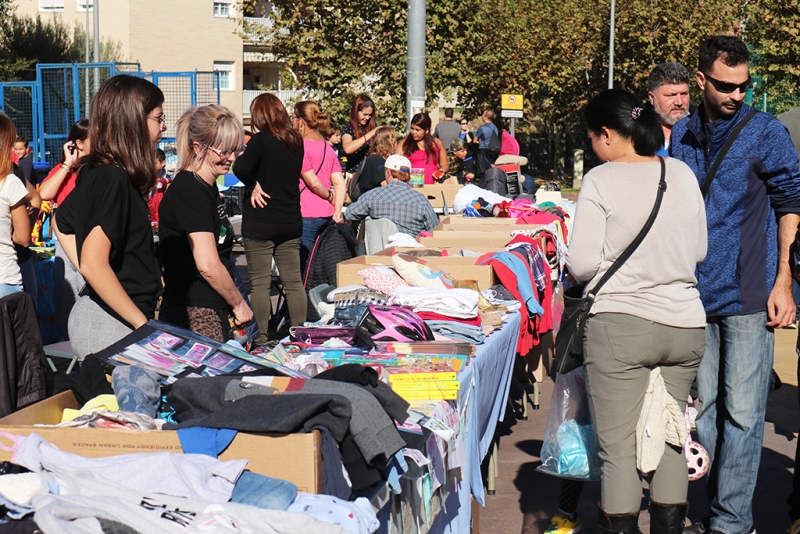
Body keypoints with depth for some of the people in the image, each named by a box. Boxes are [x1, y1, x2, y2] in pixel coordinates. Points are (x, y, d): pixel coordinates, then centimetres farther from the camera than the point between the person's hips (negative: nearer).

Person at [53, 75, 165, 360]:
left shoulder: (94, 173, 11)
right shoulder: (112, 179, -17)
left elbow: (62, 223, 27)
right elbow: (93, 264, -24)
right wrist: (143, 324, -18)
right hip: (111, 325, -10)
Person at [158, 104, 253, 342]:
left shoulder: (206, 188, 15)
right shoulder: (190, 192, -16)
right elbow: (208, 266, -20)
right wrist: (239, 304, -8)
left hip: (214, 312, 10)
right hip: (196, 315, -10)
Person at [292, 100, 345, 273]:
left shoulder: (300, 146, -9)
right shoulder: (327, 147, 14)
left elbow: (312, 181, -12)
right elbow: (339, 183, 8)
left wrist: (329, 196, 5)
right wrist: (337, 211, 4)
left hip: (306, 215, -8)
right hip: (326, 214, 8)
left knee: (302, 268, -5)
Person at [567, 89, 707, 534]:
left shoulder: (601, 180, -8)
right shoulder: (683, 173, 6)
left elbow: (581, 264, -10)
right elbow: (700, 251, 15)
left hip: (621, 325, -5)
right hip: (685, 325, 5)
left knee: (618, 447, 1)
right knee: (670, 437, 15)